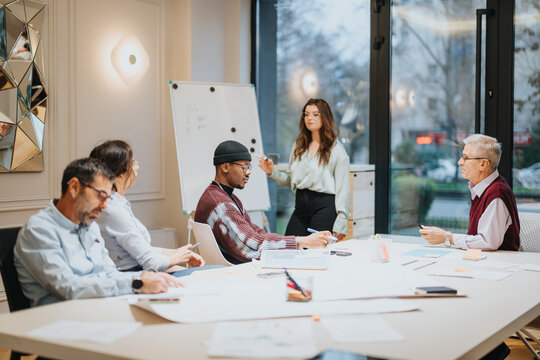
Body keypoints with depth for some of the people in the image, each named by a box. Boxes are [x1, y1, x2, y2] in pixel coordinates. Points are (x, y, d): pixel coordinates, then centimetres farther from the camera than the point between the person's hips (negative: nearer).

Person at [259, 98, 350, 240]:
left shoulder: (337, 150, -1)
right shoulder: (298, 146, 15)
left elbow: (343, 188, -5)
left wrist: (340, 224, -11)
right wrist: (272, 172, 1)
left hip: (325, 207, -5)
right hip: (301, 207, 5)